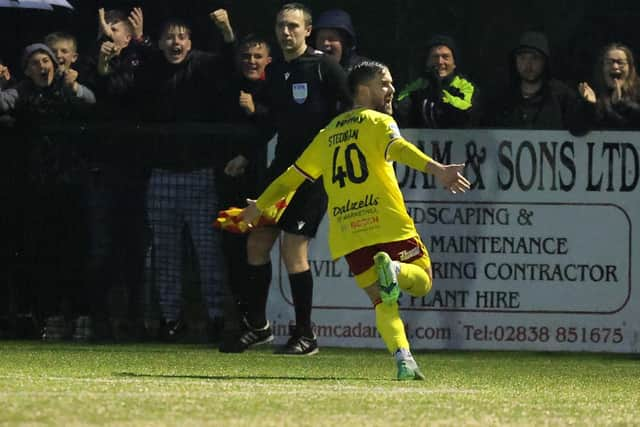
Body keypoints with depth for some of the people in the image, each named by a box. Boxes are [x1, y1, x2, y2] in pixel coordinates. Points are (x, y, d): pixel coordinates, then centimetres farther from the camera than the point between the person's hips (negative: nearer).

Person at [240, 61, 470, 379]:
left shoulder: (329, 133, 22)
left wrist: (259, 206, 44)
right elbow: (399, 148, -19)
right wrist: (437, 170, -35)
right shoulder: (378, 122, 4)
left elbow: (293, 176, 29)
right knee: (422, 282, 10)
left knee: (383, 302, 9)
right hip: (388, 224, -4)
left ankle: (403, 359, -17)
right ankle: (395, 269, -26)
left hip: (347, 234, 5)